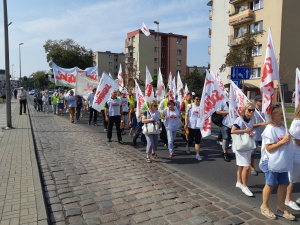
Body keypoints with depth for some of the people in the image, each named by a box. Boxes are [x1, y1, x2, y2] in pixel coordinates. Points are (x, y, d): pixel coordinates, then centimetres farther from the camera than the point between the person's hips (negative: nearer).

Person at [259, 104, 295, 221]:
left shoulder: (282, 127, 7)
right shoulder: (270, 128, -18)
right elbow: (268, 148, -21)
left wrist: (288, 139, 3)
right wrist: (282, 141, -25)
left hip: (282, 162, 8)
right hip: (271, 162, -8)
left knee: (284, 183, 13)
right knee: (270, 184, 6)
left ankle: (281, 207, 31)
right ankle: (264, 206, 25)